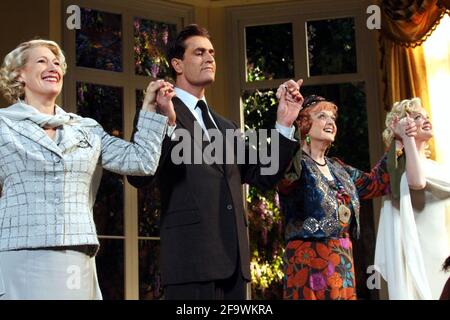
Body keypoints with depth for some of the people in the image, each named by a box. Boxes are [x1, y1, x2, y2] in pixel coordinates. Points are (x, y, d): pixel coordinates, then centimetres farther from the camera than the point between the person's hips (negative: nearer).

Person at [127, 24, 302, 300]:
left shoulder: (226, 127, 23)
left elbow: (264, 176, 16)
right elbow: (139, 177, -11)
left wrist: (284, 124, 5)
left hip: (233, 257, 7)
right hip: (192, 254, -6)